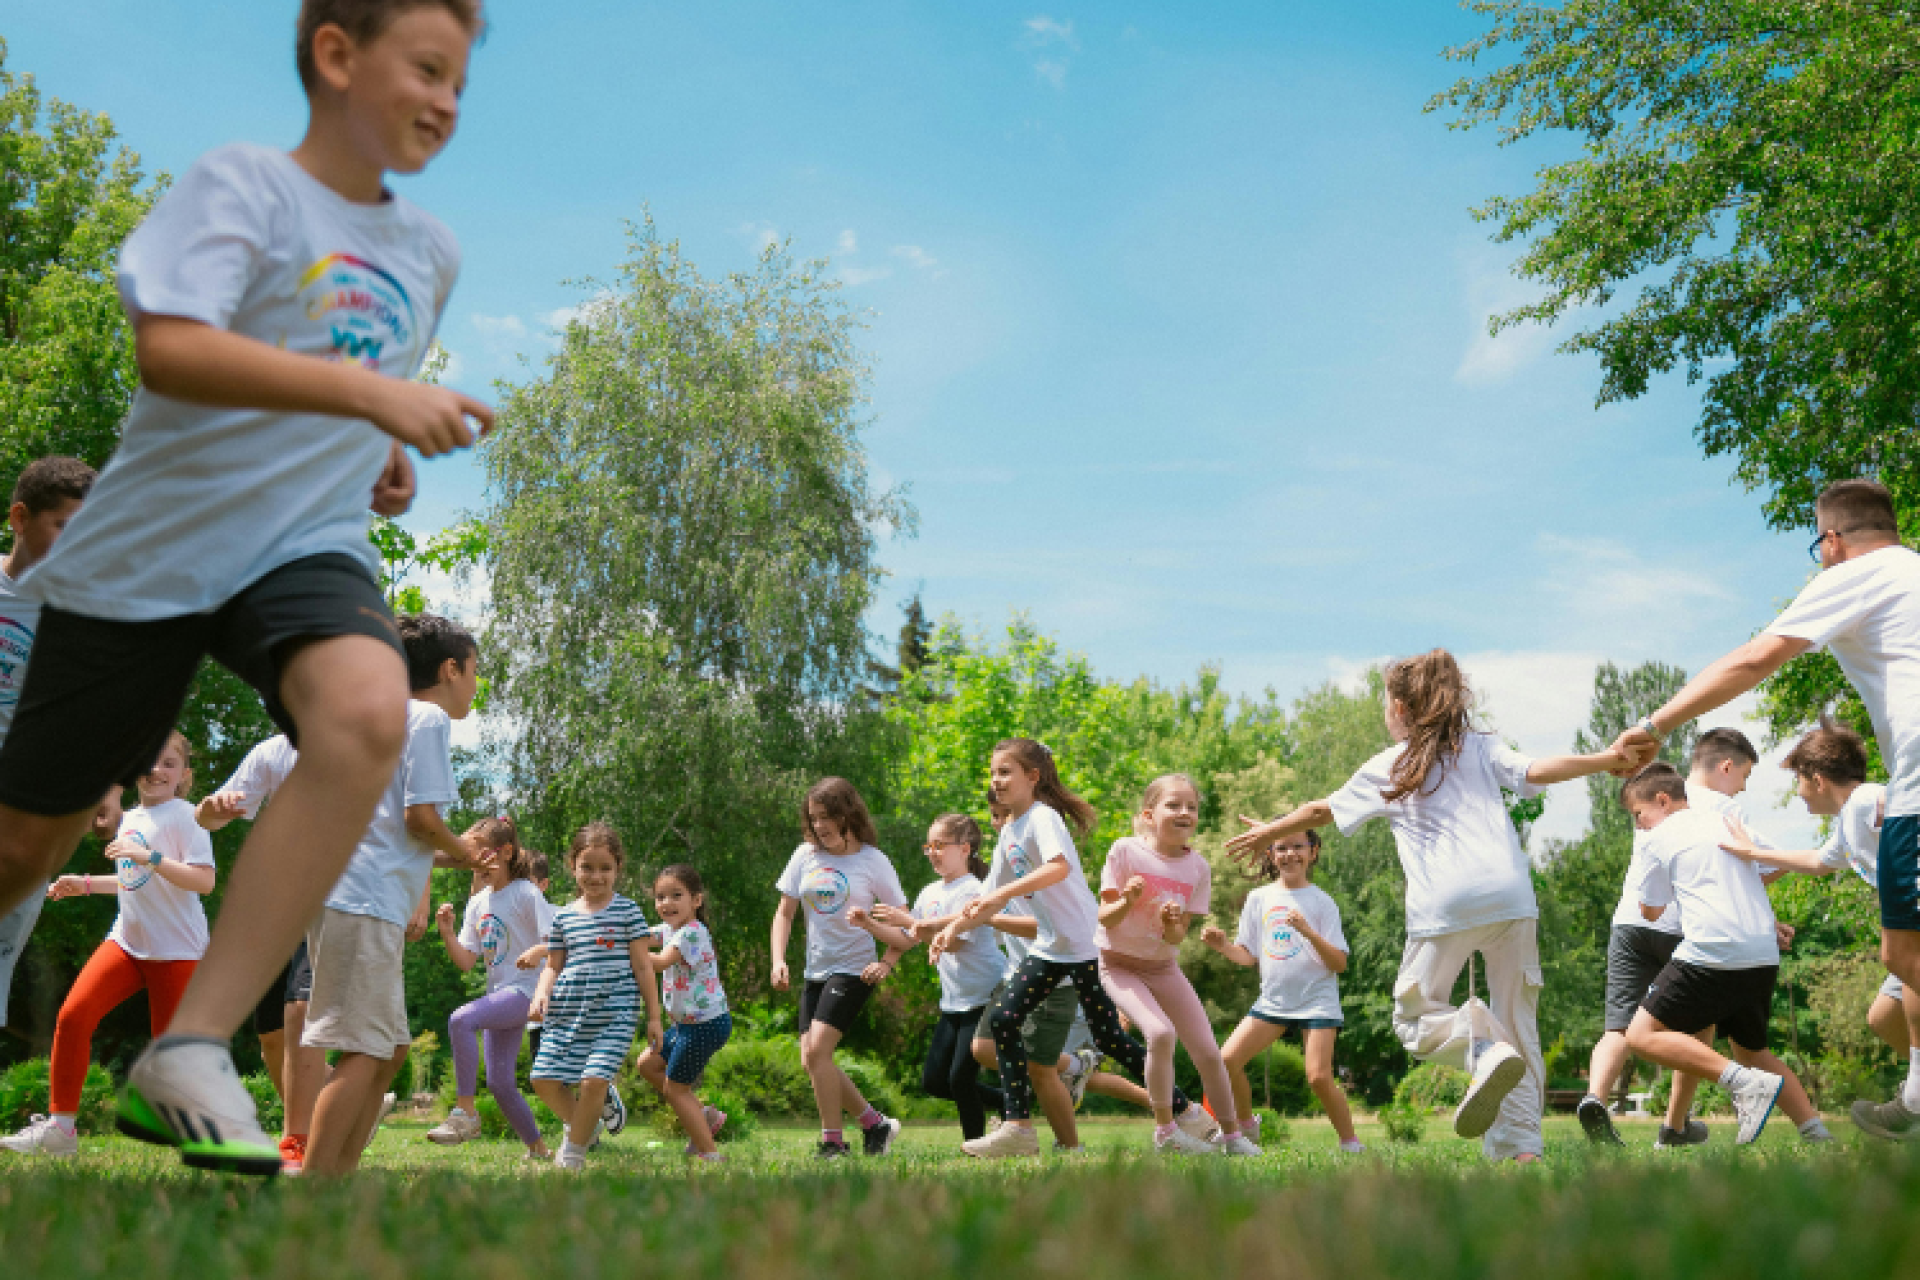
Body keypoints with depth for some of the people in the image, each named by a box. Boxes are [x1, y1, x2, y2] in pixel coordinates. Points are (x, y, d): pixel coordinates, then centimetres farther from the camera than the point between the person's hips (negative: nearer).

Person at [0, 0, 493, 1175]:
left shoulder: (431, 252, 10)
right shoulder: (242, 184, -9)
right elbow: (170, 350, -26)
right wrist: (372, 394, -33)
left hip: (306, 546, 3)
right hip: (146, 550, -3)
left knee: (368, 714, -31)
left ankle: (188, 1056, -27)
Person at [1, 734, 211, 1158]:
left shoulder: (184, 816, -9)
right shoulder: (131, 818, 15)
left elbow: (204, 881, -19)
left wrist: (149, 857, -26)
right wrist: (85, 884, 19)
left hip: (176, 950, -6)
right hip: (127, 940, 6)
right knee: (73, 1016, -12)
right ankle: (59, 1127, -5)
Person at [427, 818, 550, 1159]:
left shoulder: (526, 894, -8)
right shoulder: (477, 903, 12)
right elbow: (465, 962, 8)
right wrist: (447, 932, -7)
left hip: (525, 989, -8)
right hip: (498, 993, 8)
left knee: (461, 1019, -31)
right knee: (499, 1081, 7)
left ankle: (465, 1112, -25)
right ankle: (537, 1147, 22)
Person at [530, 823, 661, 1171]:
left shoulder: (627, 911, 2)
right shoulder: (564, 916, 11)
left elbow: (643, 967, 3)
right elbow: (553, 965, 15)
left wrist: (654, 1016, 2)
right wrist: (541, 995, -6)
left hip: (614, 1013, -4)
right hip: (567, 1012, 4)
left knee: (594, 1079, -15)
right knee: (544, 1078, -1)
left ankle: (574, 1150, 6)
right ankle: (581, 1124, 26)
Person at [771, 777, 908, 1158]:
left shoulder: (872, 861, -6)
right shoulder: (805, 856, 5)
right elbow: (784, 912, 9)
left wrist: (886, 963, -14)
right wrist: (778, 960, -4)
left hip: (853, 970, -6)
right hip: (815, 972, 6)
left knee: (817, 1048, -19)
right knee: (812, 1060, 3)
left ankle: (833, 1142, -9)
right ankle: (876, 1124, 18)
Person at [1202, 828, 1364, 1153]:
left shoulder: (1321, 901, -3)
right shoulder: (1259, 898, 7)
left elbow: (1340, 963, -9)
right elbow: (1248, 956, 11)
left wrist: (1308, 932, -23)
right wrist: (1223, 945, -9)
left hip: (1317, 1000, -4)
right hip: (1273, 1001, 4)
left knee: (1319, 1077, -18)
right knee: (1227, 1060, -7)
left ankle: (1351, 1143, 2)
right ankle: (1247, 1125, 18)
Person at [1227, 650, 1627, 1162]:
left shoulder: (1387, 768, 17)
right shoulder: (1483, 749, 19)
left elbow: (1323, 810, 27)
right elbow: (1534, 772, 1)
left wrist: (1269, 831, 41)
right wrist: (1606, 759, 2)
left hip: (1445, 904, -3)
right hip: (1511, 894, 3)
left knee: (1415, 1016, 10)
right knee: (1517, 1023, 10)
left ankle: (1482, 1049, -21)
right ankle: (1522, 1146, -1)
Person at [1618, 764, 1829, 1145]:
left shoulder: (1661, 837, 4)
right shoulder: (1726, 821, 21)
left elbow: (1651, 910, 13)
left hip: (1713, 954, -7)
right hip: (1764, 958, 7)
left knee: (1643, 1035, -6)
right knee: (1752, 1051, 25)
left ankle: (1746, 1083, -19)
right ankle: (1817, 1132, 12)